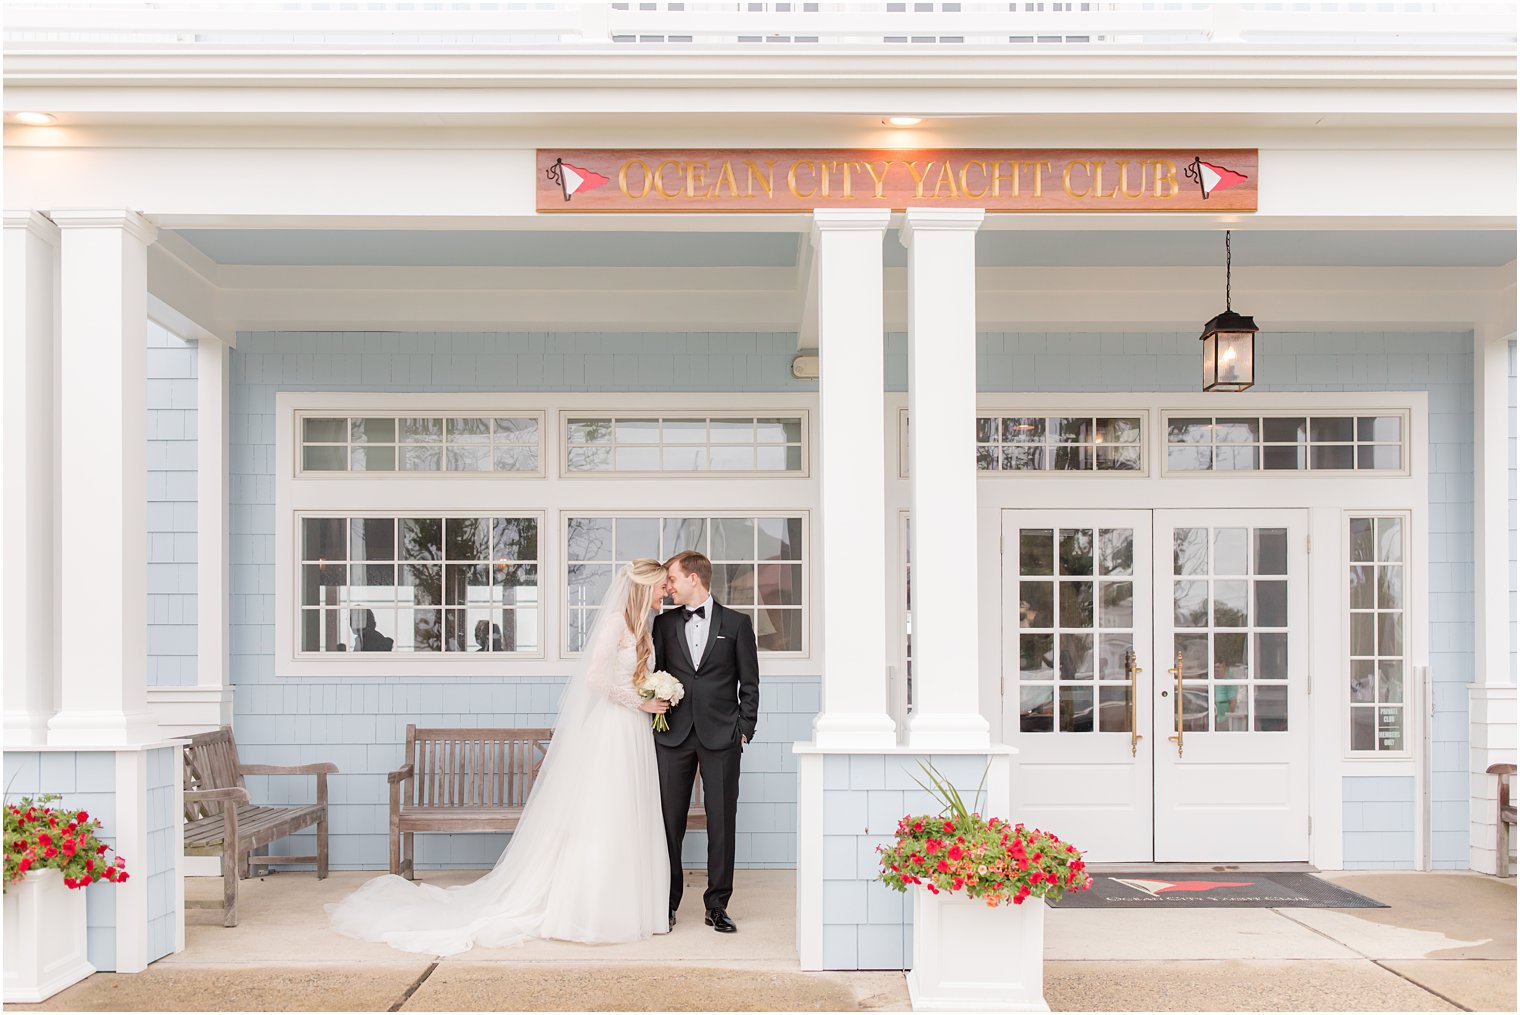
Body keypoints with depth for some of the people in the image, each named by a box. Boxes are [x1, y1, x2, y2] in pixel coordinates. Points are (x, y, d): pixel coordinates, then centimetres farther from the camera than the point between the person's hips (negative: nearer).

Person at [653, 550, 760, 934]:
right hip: (673, 736, 2)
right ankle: (667, 903, 14)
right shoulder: (664, 623, 12)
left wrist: (744, 729, -2)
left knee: (722, 823, 1)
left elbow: (749, 684, 5)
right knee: (669, 821, 3)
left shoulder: (736, 624, 5)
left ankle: (717, 905, 11)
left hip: (721, 737, -2)